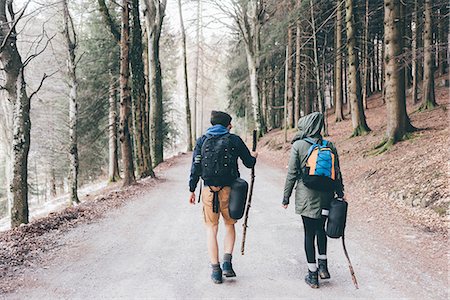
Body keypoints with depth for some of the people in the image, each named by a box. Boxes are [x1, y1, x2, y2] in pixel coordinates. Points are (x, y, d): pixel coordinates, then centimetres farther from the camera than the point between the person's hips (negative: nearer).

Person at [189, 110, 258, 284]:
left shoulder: (202, 141, 4)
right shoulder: (234, 140, 1)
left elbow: (195, 167, 0)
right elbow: (249, 163, 7)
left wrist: (192, 190, 6)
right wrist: (254, 157, 30)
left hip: (208, 190, 1)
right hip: (228, 190, 0)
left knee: (211, 228, 10)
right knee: (229, 225, 19)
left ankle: (216, 270, 8)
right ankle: (227, 262, 5)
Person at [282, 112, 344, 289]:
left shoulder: (298, 145, -6)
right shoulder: (329, 146, 3)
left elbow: (292, 173, -6)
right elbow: (337, 173, 5)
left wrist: (286, 196, 1)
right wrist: (340, 194, 14)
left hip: (306, 197, -3)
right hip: (325, 196, 3)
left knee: (309, 233, 6)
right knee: (320, 229, 23)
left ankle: (313, 275, 11)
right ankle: (323, 266, 23)